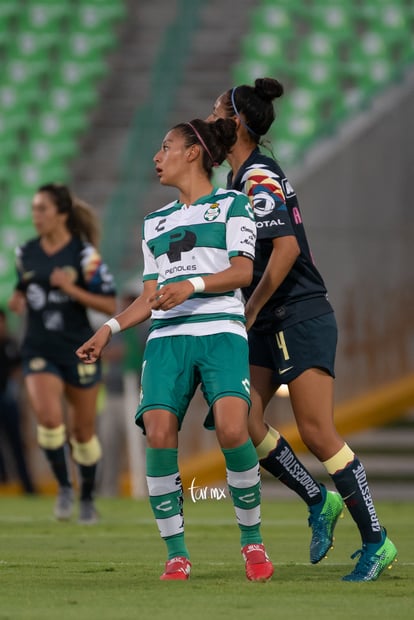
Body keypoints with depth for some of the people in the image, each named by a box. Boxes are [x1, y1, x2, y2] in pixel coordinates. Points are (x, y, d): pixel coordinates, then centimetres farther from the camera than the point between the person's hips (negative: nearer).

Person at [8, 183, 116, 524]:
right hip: (39, 350, 2)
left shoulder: (84, 254, -9)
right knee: (48, 417, -21)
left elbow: (109, 305, -10)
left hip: (79, 351, -2)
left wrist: (71, 288, -22)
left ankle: (87, 498, 30)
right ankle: (64, 487, -1)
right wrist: (18, 299, -1)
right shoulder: (26, 253, 4)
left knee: (83, 431, 9)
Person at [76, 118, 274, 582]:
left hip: (221, 330, -4)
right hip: (167, 335, 4)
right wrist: (108, 329, 10)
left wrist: (192, 285, -16)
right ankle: (176, 553, -9)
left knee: (231, 429, -26)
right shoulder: (155, 223, 27)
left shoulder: (231, 204, 11)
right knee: (159, 435, -18)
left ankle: (252, 541, -8)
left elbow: (243, 270, -2)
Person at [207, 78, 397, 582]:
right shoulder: (240, 177, 14)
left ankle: (375, 541, -3)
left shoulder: (259, 177, -15)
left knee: (316, 431, -10)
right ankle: (318, 501, 12)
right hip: (269, 325, 9)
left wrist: (249, 311, -17)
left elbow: (286, 248, -24)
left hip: (300, 319, -9)